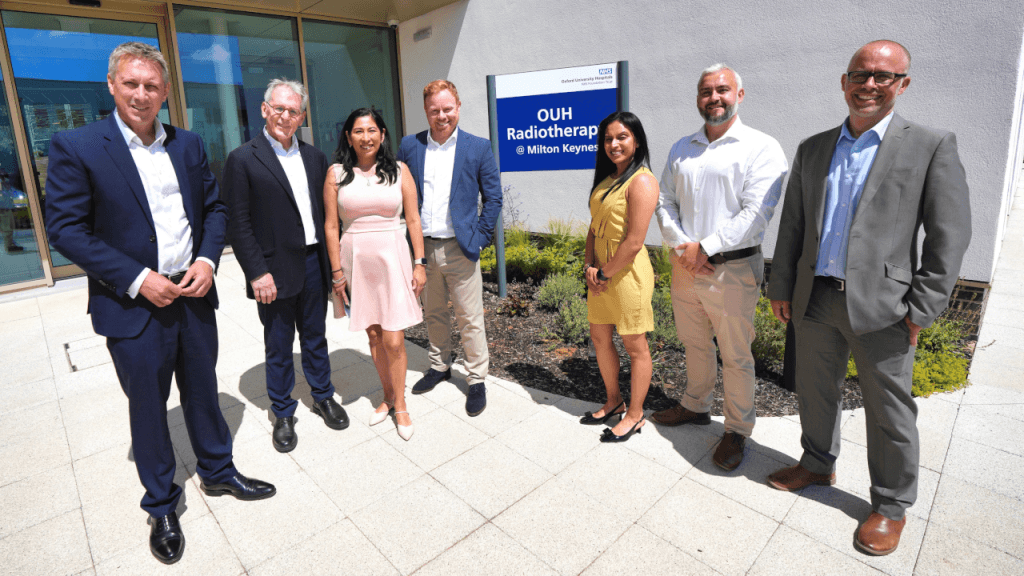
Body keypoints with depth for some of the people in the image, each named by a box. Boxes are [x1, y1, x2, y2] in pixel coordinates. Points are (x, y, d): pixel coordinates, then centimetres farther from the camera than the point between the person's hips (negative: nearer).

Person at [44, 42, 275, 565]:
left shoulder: (188, 144, 5)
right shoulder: (75, 146, -8)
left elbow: (214, 207, 10)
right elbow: (65, 228, -11)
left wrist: (207, 259, -7)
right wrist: (137, 280, -18)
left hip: (194, 294, 4)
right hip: (132, 305, -3)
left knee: (203, 392, 18)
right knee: (147, 407, 12)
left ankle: (218, 472, 39)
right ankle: (161, 506, 32)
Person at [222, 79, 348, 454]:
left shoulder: (314, 157, 8)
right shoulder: (243, 160, -7)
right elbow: (238, 224, -9)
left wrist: (332, 259, 5)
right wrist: (257, 273, -15)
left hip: (314, 264, 4)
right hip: (276, 270, -4)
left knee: (315, 338, 18)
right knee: (278, 346, 10)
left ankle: (323, 397, 36)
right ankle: (283, 414, 27)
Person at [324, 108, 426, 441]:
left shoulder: (399, 171, 2)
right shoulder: (336, 174, 3)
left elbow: (413, 220, 3)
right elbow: (331, 226, 3)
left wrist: (420, 263, -2)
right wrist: (337, 272, 1)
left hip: (392, 257, -1)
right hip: (356, 258, 2)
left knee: (394, 340, -2)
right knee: (373, 335, 11)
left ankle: (400, 404, 18)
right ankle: (388, 394, 32)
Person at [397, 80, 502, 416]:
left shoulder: (478, 148, -2)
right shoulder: (409, 146, 4)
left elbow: (493, 198, 1)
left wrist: (479, 238, -6)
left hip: (460, 248, -3)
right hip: (423, 247, 3)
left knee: (470, 319, 4)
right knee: (433, 314, 17)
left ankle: (477, 381, 19)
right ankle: (439, 366, 36)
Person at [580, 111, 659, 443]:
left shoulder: (641, 182, -15)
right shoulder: (606, 179, 12)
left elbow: (634, 243, -20)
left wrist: (604, 274, -11)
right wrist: (589, 265, -1)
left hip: (627, 272, -9)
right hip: (600, 272, 9)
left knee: (635, 346, 6)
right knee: (600, 338, 17)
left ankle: (635, 415, 23)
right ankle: (613, 402, 36)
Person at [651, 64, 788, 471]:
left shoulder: (761, 148, -5)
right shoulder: (681, 149, 12)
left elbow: (756, 212, -15)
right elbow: (664, 202, 8)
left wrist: (705, 248, -17)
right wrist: (682, 247, -8)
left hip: (732, 269, -5)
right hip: (685, 266, 5)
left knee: (736, 356, 4)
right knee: (694, 343, 19)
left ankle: (738, 430, 22)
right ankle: (696, 406, 39)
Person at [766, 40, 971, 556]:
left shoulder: (932, 146, -2)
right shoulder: (812, 149, 9)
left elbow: (950, 236, -5)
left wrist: (922, 310, -10)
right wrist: (780, 287, 9)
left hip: (881, 306, -4)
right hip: (815, 299, 4)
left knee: (889, 411, 8)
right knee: (814, 392, 17)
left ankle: (891, 506, 27)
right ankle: (817, 465, 40)